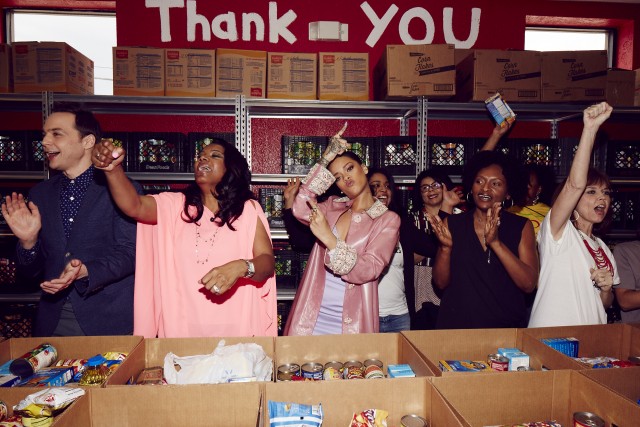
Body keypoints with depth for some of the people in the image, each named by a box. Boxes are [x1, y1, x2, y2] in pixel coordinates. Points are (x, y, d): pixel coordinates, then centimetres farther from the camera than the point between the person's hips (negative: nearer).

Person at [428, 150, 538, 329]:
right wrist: (446, 247, -20)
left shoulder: (521, 227, -2)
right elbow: (441, 283, -2)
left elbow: (529, 284, -13)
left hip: (506, 327, 0)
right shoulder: (452, 223, -2)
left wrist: (495, 242, -24)